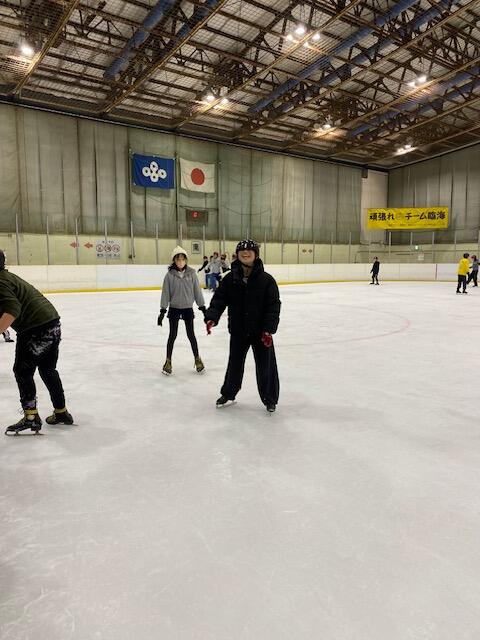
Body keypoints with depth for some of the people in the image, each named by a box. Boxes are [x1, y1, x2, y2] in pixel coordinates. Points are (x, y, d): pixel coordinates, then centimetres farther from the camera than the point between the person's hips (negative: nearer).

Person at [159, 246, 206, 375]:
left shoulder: (191, 273, -4)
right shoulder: (170, 275, -7)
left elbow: (197, 290, 1)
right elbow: (165, 293, -6)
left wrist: (202, 306, 2)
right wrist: (163, 310, -8)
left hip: (188, 308, 1)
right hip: (174, 308, -1)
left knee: (191, 335, 9)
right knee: (172, 335, 7)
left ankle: (197, 359, 24)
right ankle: (168, 361, 19)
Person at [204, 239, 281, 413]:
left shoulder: (266, 279, -9)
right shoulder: (230, 279, -2)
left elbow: (273, 306, -12)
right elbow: (219, 300, -5)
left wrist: (269, 329, -20)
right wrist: (211, 317, -21)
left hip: (261, 332, -2)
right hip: (238, 332, 2)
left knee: (266, 366, 8)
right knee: (235, 363, 18)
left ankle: (270, 399, 28)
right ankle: (228, 393, 39)